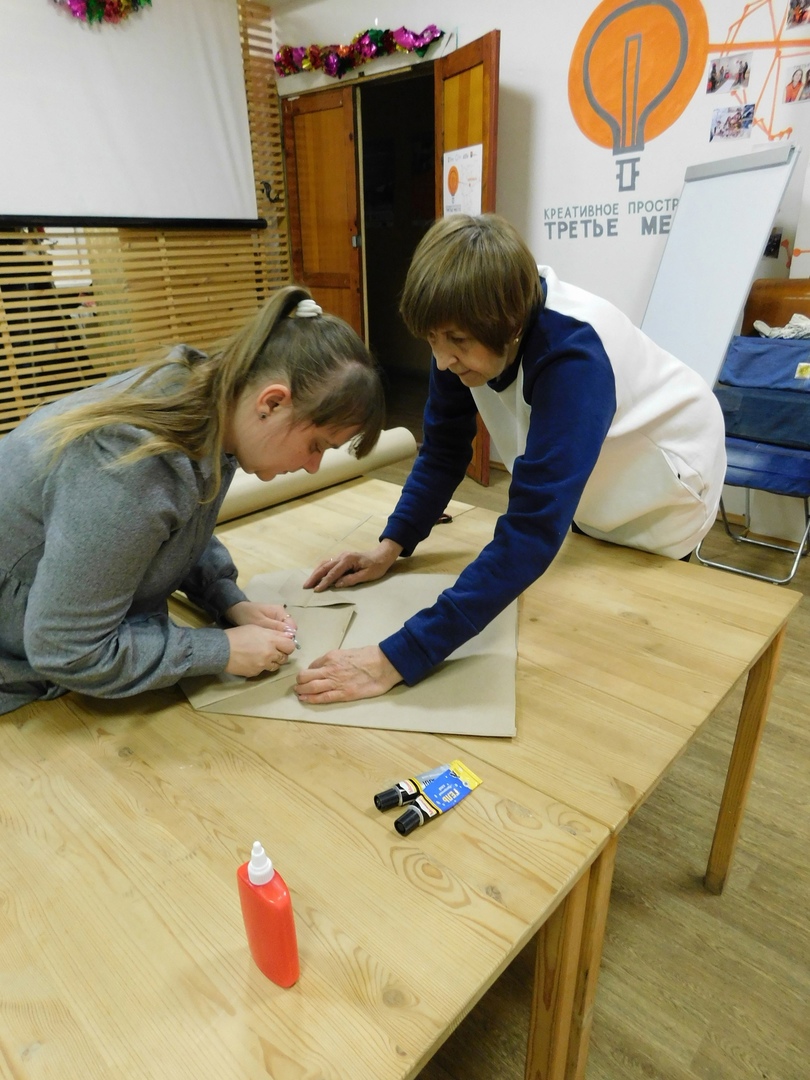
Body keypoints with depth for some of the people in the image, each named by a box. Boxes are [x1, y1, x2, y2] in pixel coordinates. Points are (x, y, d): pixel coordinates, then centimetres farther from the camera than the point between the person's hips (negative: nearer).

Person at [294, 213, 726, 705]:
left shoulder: (573, 355, -41)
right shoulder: (468, 333, -22)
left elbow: (531, 534, -49)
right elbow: (444, 448, -9)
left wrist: (398, 659, -52)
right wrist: (391, 546, -21)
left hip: (660, 493, -5)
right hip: (582, 493, 5)